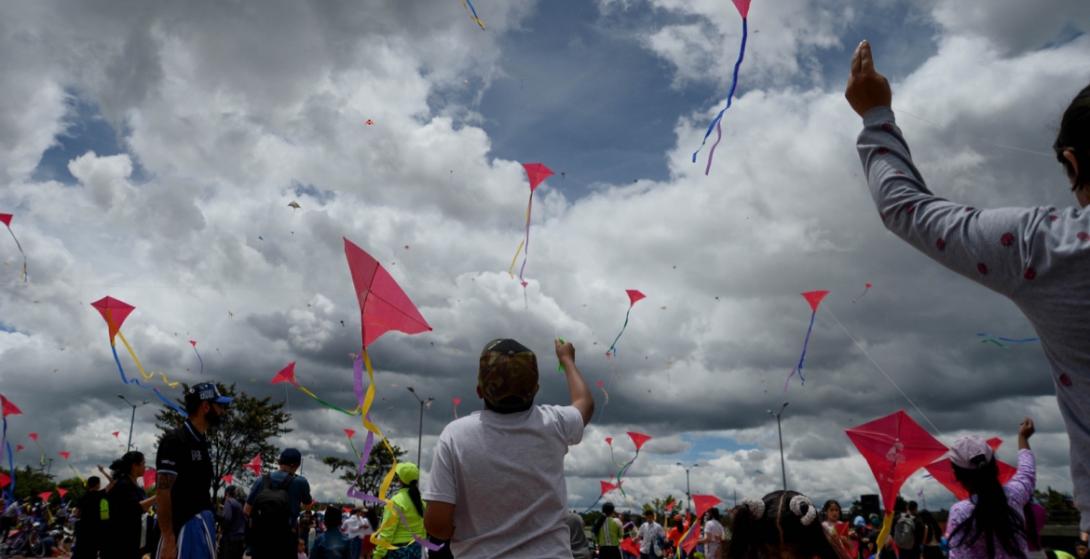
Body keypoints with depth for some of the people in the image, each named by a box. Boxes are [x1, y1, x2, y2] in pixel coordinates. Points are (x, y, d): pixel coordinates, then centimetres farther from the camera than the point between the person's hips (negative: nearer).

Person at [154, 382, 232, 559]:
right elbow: (163, 492, -17)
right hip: (183, 529, -9)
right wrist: (168, 539, -21)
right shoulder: (175, 440, -13)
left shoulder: (202, 443, 14)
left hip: (201, 526, 9)